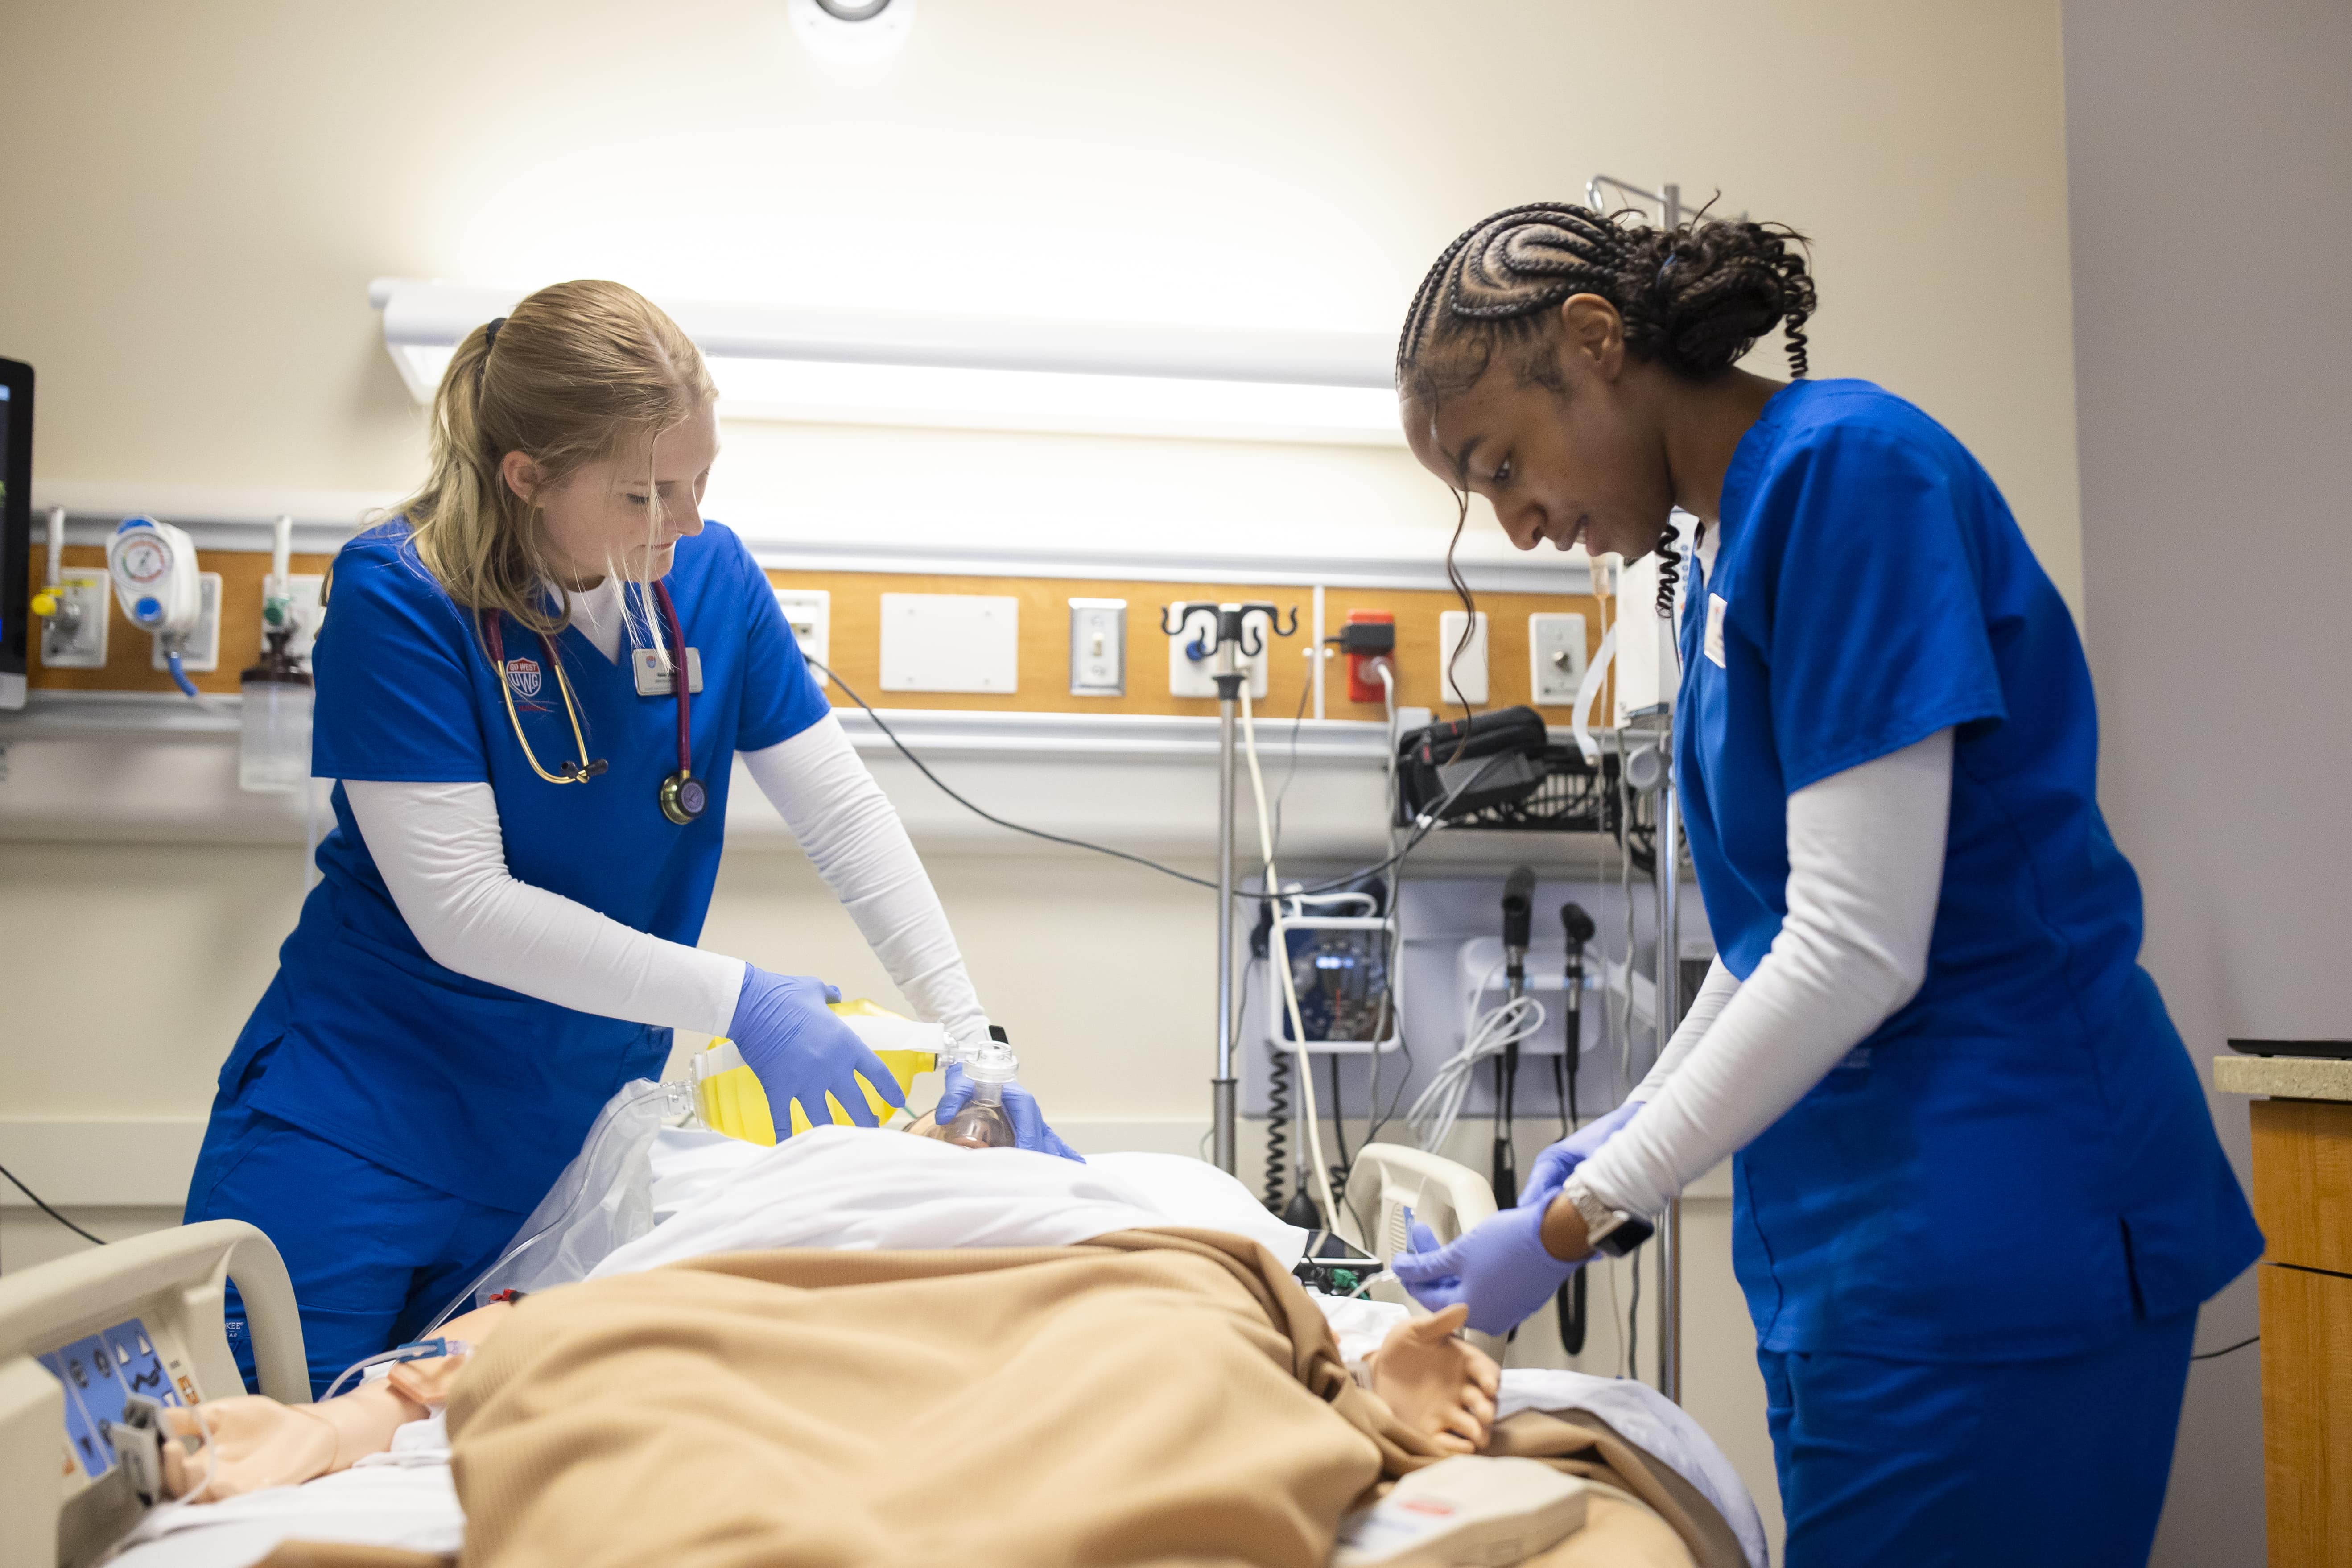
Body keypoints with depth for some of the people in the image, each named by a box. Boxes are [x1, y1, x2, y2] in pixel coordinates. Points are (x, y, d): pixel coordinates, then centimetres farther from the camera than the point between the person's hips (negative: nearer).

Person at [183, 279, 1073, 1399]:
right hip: (358, 1133, -4)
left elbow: (843, 813, -1)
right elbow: (460, 907, -20)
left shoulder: (710, 575, -3)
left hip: (573, 1140, 4)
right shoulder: (394, 597, -17)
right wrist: (740, 1004, -23)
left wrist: (969, 1040, -9)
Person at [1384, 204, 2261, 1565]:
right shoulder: (1726, 553, 12)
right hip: (1856, 1209, 9)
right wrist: (1639, 1120, 16)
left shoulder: (1846, 469, -15)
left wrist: (1579, 1220, -16)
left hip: (1984, 1224, -8)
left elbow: (1861, 946, -21)